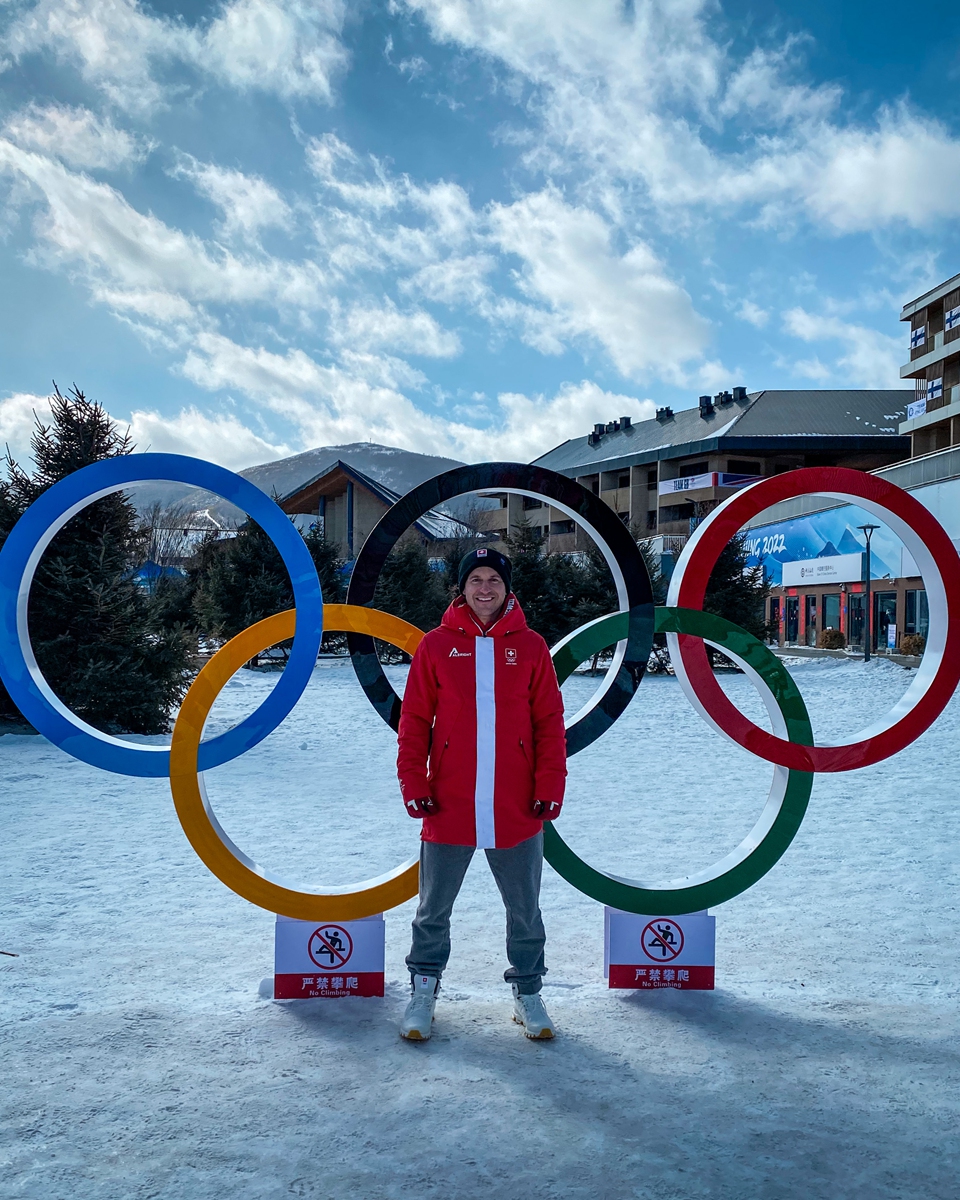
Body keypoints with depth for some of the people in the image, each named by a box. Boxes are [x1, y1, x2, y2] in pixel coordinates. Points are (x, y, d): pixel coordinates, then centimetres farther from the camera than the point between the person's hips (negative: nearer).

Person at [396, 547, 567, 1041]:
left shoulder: (530, 646, 2)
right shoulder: (437, 644, 1)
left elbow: (550, 723, 2)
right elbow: (414, 720, 1)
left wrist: (549, 788, -5)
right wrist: (413, 785, -6)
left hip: (517, 809, 1)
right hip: (448, 807, 0)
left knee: (524, 910, 13)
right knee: (434, 910, 11)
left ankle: (527, 993, 29)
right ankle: (423, 991, 28)